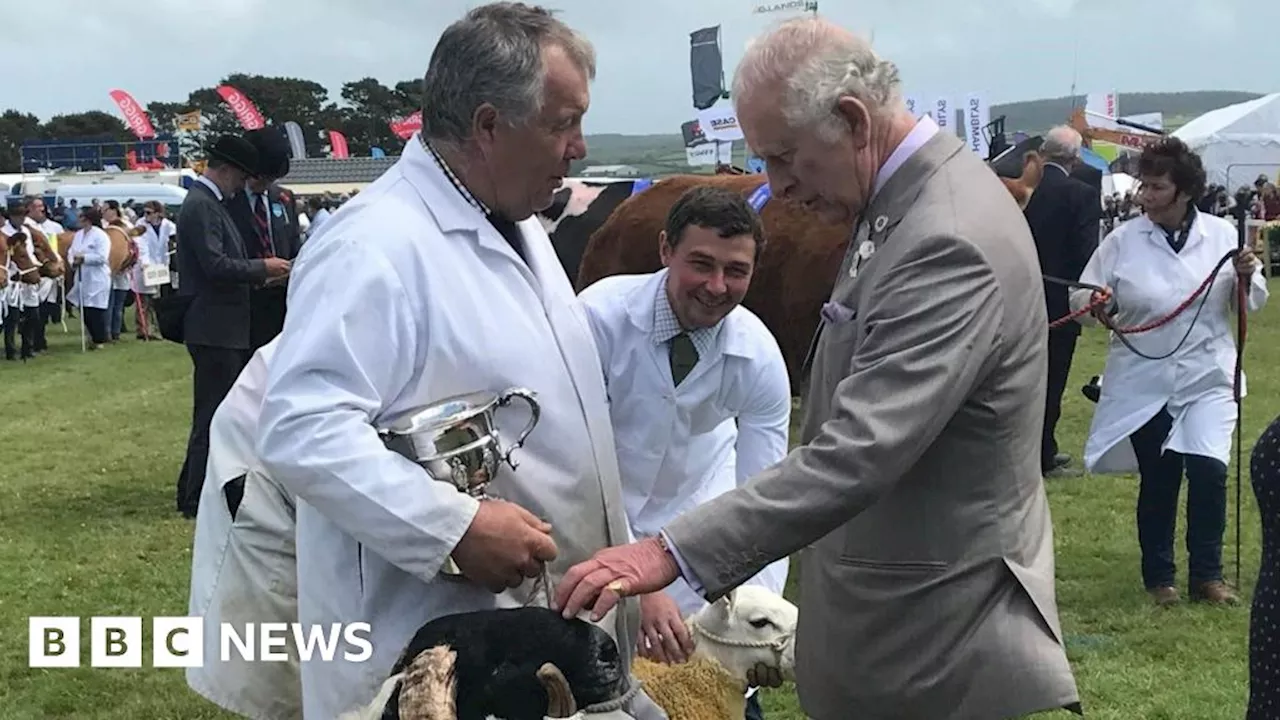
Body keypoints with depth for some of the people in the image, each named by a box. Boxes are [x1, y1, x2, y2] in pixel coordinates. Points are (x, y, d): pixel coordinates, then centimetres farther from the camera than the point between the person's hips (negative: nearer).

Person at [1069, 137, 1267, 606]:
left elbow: (1250, 304, 7)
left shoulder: (1222, 235, 0)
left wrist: (1247, 279, -14)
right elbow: (1081, 299, -2)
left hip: (1207, 377, 0)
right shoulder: (1123, 240, -3)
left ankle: (1206, 575, 3)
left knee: (1208, 469, -14)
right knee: (1158, 479, 8)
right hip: (1144, 380, 0)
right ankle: (1159, 577, 26)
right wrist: (1096, 304, -24)